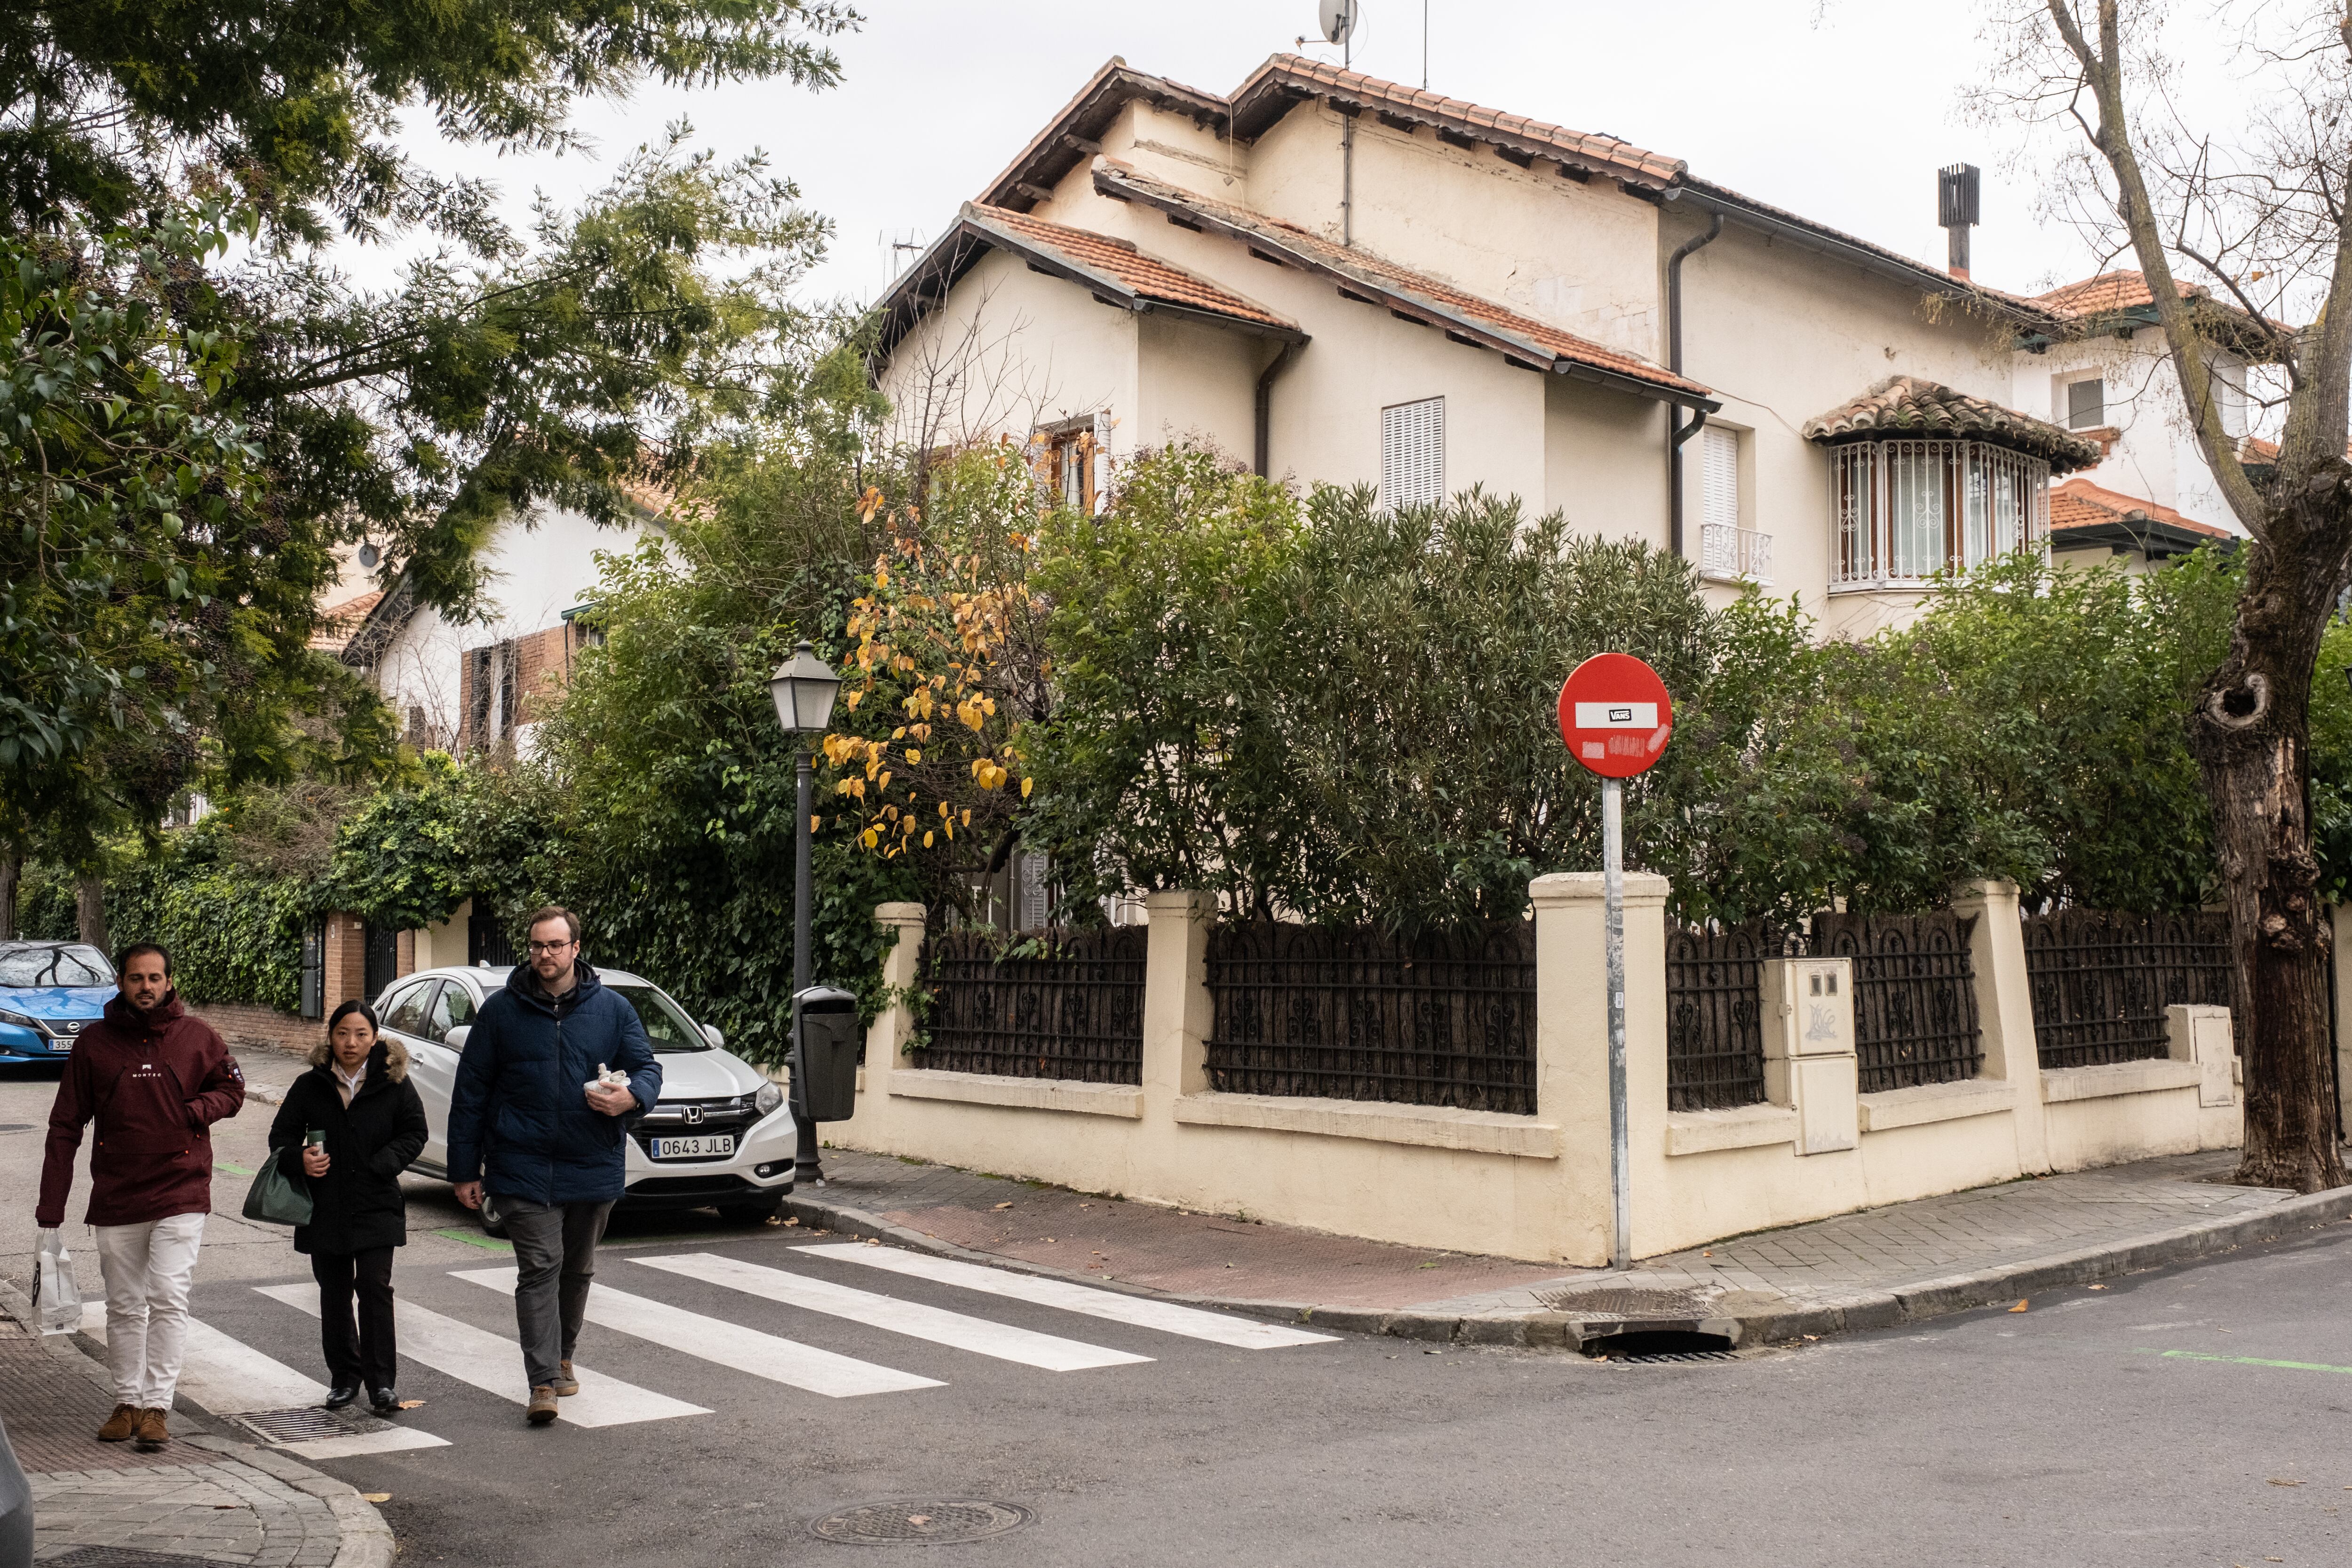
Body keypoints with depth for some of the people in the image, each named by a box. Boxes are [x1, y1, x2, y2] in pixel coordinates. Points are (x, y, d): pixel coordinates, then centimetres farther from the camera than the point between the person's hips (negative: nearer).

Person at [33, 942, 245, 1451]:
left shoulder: (197, 1036, -1)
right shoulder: (94, 1043, 1)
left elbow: (232, 1089, 12)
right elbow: (65, 1127, 3)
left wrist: (199, 1109, -11)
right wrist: (50, 1208, 0)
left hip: (181, 1192, -2)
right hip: (115, 1198, 2)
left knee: (168, 1298, -11)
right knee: (124, 1307, 11)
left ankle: (156, 1405, -5)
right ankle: (126, 1403, 23)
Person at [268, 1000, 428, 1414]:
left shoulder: (394, 1083, -2)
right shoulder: (310, 1086, 3)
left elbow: (415, 1132, 3)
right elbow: (281, 1135, 8)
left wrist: (381, 1165, -12)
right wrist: (299, 1159, -14)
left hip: (377, 1207, -3)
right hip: (325, 1207, 3)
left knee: (375, 1286, -10)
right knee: (334, 1294, 10)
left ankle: (382, 1381, -4)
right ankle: (345, 1376, 23)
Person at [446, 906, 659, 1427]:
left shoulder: (613, 1009, 4)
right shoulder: (501, 1012, 2)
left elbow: (648, 1069, 6)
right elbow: (470, 1092, 4)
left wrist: (630, 1097, -20)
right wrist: (465, 1170, 1)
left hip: (593, 1169, 2)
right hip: (524, 1168, -2)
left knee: (577, 1270, 16)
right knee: (540, 1267, -11)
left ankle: (562, 1358, 35)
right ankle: (544, 1382, -12)